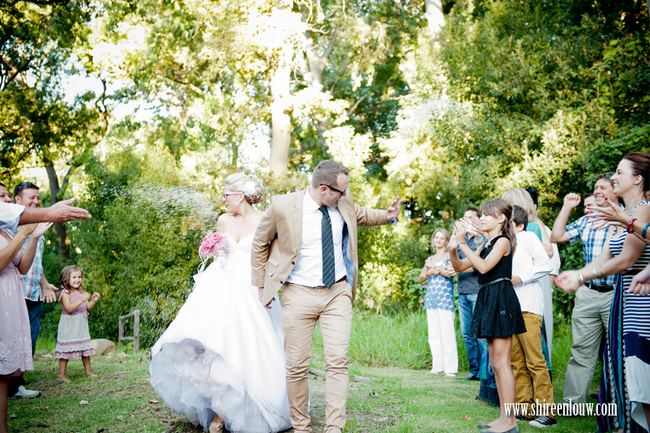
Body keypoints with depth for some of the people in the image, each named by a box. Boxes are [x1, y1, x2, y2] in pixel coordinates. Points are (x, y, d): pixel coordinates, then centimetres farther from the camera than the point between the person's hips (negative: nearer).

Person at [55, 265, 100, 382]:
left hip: (81, 325, 7)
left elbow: (88, 308, 9)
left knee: (86, 349, 11)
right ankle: (62, 374, 2)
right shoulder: (65, 293, -12)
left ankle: (87, 370, 24)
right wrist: (82, 300, -30)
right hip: (69, 326, -7)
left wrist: (94, 300, -9)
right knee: (66, 350, -4)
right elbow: (69, 309, -24)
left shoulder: (81, 292, 8)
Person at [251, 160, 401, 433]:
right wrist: (262, 286, 7)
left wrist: (387, 216, 5)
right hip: (299, 294, -2)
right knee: (297, 366, 3)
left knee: (338, 362, -7)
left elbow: (360, 215, 24)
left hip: (338, 292, 3)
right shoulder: (283, 206, -12)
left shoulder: (344, 202, -1)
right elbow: (260, 244, 5)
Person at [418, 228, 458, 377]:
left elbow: (451, 271, -11)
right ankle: (437, 366, 7)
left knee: (447, 332, -10)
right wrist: (430, 272, -6)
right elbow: (421, 277, 13)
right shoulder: (430, 259, 21)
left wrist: (435, 270, -5)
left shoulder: (449, 255, 6)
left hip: (445, 297, -6)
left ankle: (450, 368, -10)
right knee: (433, 333, 3)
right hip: (431, 297, 6)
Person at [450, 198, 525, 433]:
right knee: (495, 363, 10)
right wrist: (453, 246, -1)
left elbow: (483, 266, -22)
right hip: (488, 299, 10)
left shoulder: (503, 241, -8)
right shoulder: (487, 245, 18)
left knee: (501, 362, -9)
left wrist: (462, 242, -19)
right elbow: (459, 266, 16)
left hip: (501, 299, -10)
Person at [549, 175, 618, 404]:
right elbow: (557, 237, 12)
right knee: (581, 350, 7)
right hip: (587, 294, 5)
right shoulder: (585, 221, 15)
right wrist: (566, 207, 11)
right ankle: (572, 401, 13)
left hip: (616, 294, -5)